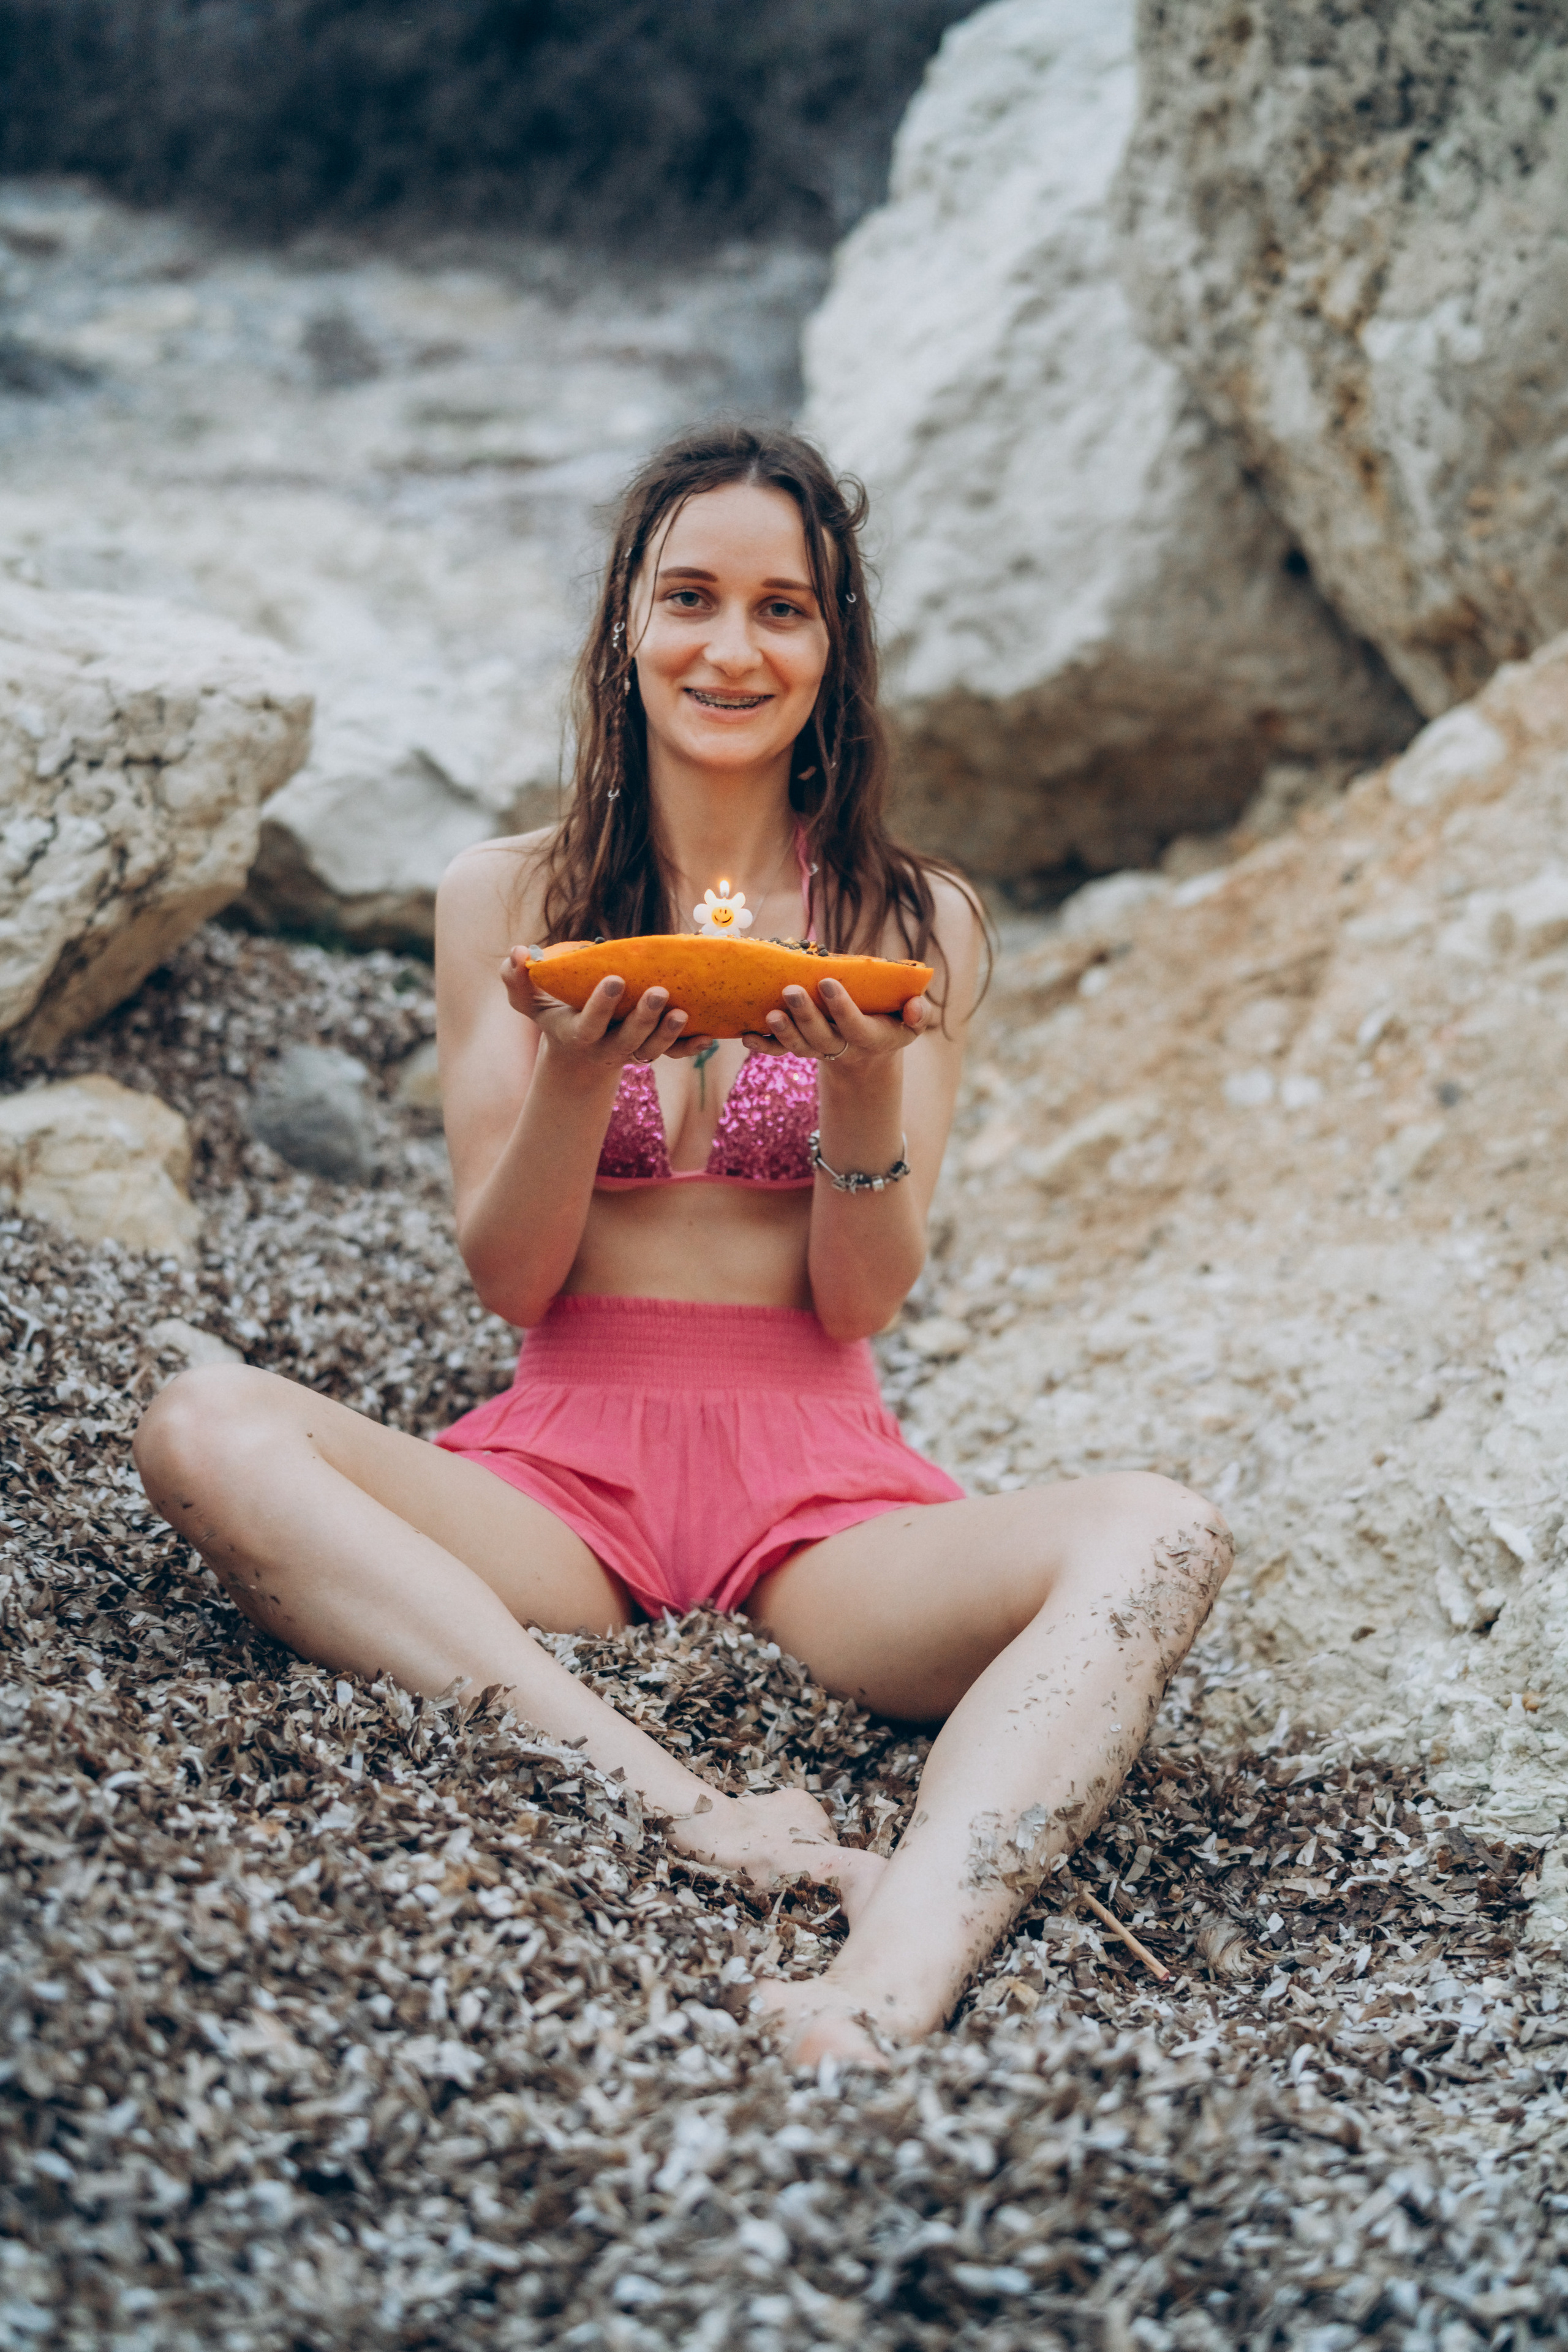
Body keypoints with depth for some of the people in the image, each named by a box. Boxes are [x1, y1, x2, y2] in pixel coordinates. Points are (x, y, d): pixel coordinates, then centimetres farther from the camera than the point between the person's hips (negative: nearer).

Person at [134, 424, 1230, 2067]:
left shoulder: (918, 924, 7)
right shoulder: (508, 899, 8)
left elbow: (862, 1300, 2)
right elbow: (507, 1282, 3)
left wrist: (865, 1084, -17)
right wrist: (581, 1071, -16)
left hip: (818, 1490, 0)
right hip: (565, 1457, 1)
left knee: (1155, 1538, -30)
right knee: (205, 1429, -28)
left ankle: (887, 1989, -53)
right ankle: (691, 1812, -39)